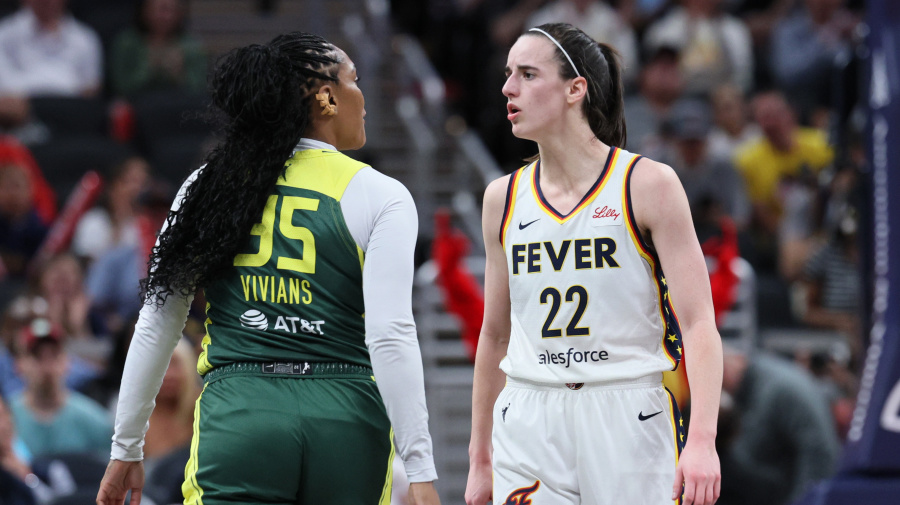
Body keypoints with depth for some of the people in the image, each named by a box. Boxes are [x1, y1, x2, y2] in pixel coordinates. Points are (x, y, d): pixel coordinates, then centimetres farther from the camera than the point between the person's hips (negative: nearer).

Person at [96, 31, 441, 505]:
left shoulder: (209, 186, 8)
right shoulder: (378, 196, 0)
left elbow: (156, 328, 9)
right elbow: (391, 339, -9)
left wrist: (126, 448, 17)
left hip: (235, 419, 1)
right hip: (346, 425, -1)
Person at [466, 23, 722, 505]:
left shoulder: (648, 185, -4)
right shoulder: (503, 198, 9)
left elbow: (698, 323, -9)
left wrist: (701, 440, -21)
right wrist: (480, 459, 17)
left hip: (629, 426, -3)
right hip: (528, 428, 3)